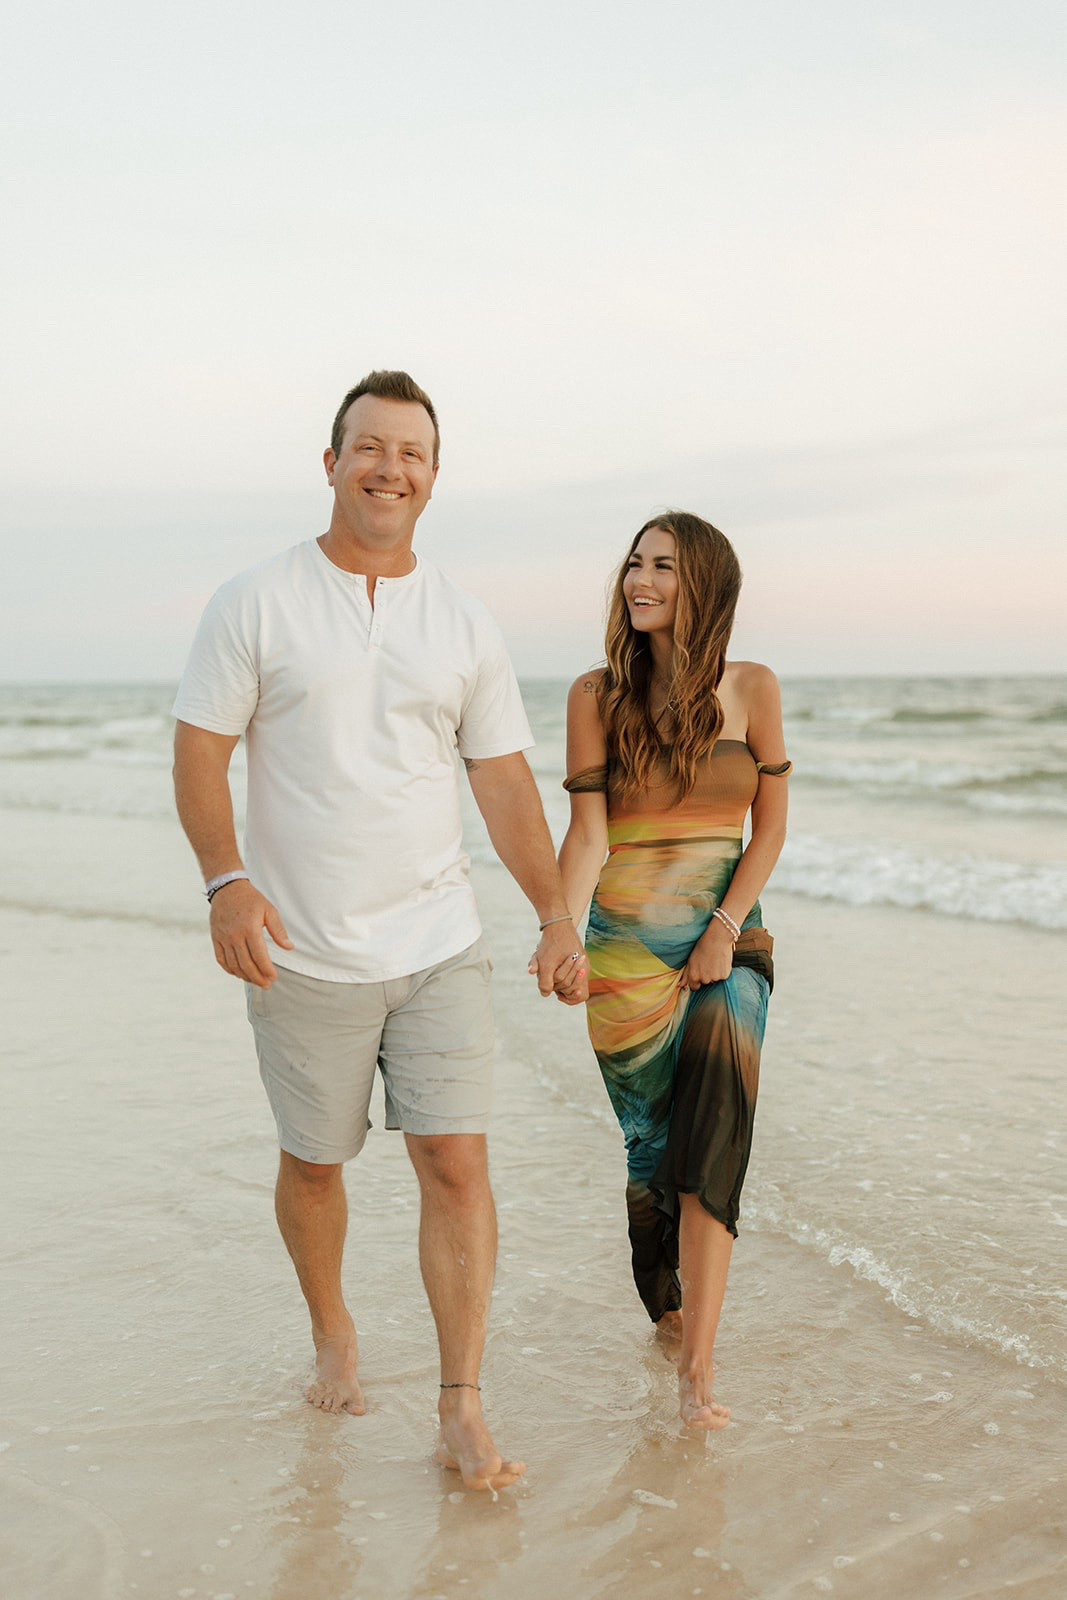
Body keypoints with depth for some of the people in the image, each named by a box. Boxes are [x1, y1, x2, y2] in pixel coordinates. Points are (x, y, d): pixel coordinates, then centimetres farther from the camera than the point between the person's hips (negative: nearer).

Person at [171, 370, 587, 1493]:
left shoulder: (465, 628, 7)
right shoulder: (256, 604, -2)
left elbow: (505, 785, 9)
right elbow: (200, 753, -3)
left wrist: (556, 917, 3)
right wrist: (226, 881, -18)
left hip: (438, 946, 2)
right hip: (305, 955, -2)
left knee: (456, 1161, -3)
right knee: (314, 1160, 12)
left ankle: (462, 1410, 6)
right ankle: (332, 1334, 39)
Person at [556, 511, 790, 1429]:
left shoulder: (752, 689, 1)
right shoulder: (597, 697, -1)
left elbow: (770, 825, 4)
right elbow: (589, 835, -6)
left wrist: (724, 930, -6)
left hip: (729, 941, 0)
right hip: (627, 949, 0)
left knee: (713, 1146, -12)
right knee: (651, 1145, 9)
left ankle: (697, 1364, -11)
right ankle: (667, 1309, 33)